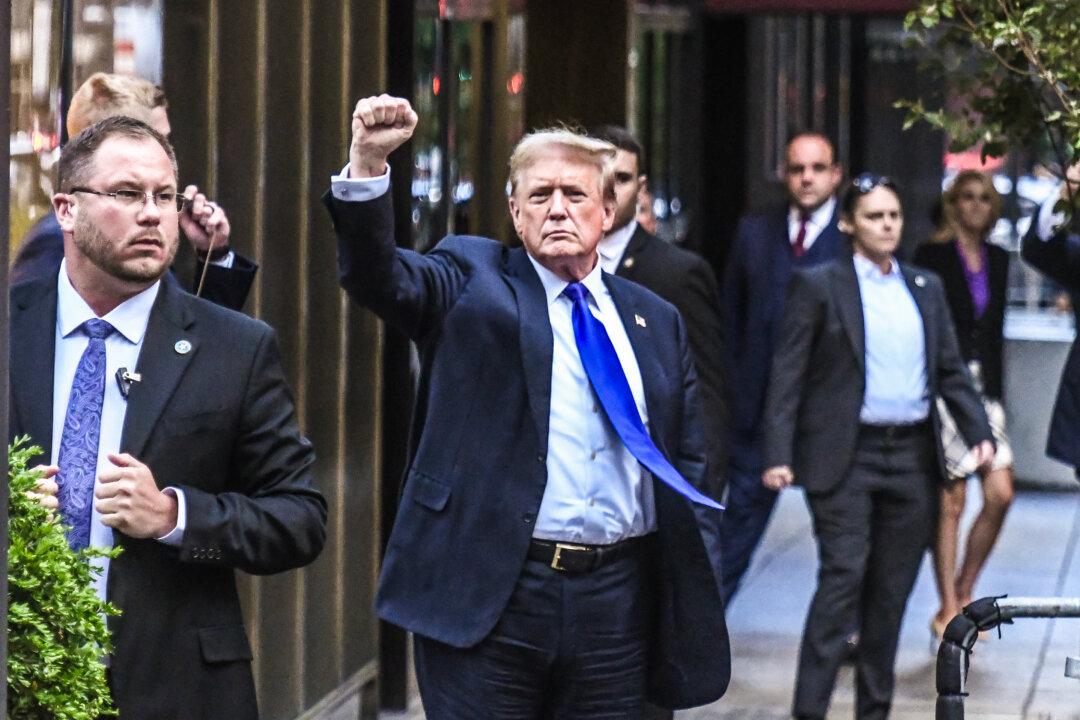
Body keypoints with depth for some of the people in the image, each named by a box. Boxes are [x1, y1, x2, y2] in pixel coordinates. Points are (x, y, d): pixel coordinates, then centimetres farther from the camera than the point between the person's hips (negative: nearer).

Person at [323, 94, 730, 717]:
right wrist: (368, 164, -30)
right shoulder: (474, 283, 6)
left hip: (617, 600, 3)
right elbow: (377, 273, -13)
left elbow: (687, 472, 16)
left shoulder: (657, 322, 15)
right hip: (488, 598, -3)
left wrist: (700, 608, 8)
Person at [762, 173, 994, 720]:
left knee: (891, 591, 8)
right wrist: (779, 456, -13)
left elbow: (951, 369, 15)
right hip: (845, 458, -5)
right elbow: (787, 376, -5)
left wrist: (978, 433, 0)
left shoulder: (926, 289, 13)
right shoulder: (818, 287, -2)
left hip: (912, 455, 5)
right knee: (843, 578, -13)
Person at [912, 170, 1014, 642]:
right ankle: (948, 611, 5)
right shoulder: (932, 257, -4)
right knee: (951, 501, -2)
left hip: (984, 386, 5)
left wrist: (997, 389, 13)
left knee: (1000, 495, -4)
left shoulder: (997, 260, 13)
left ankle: (962, 596, 11)